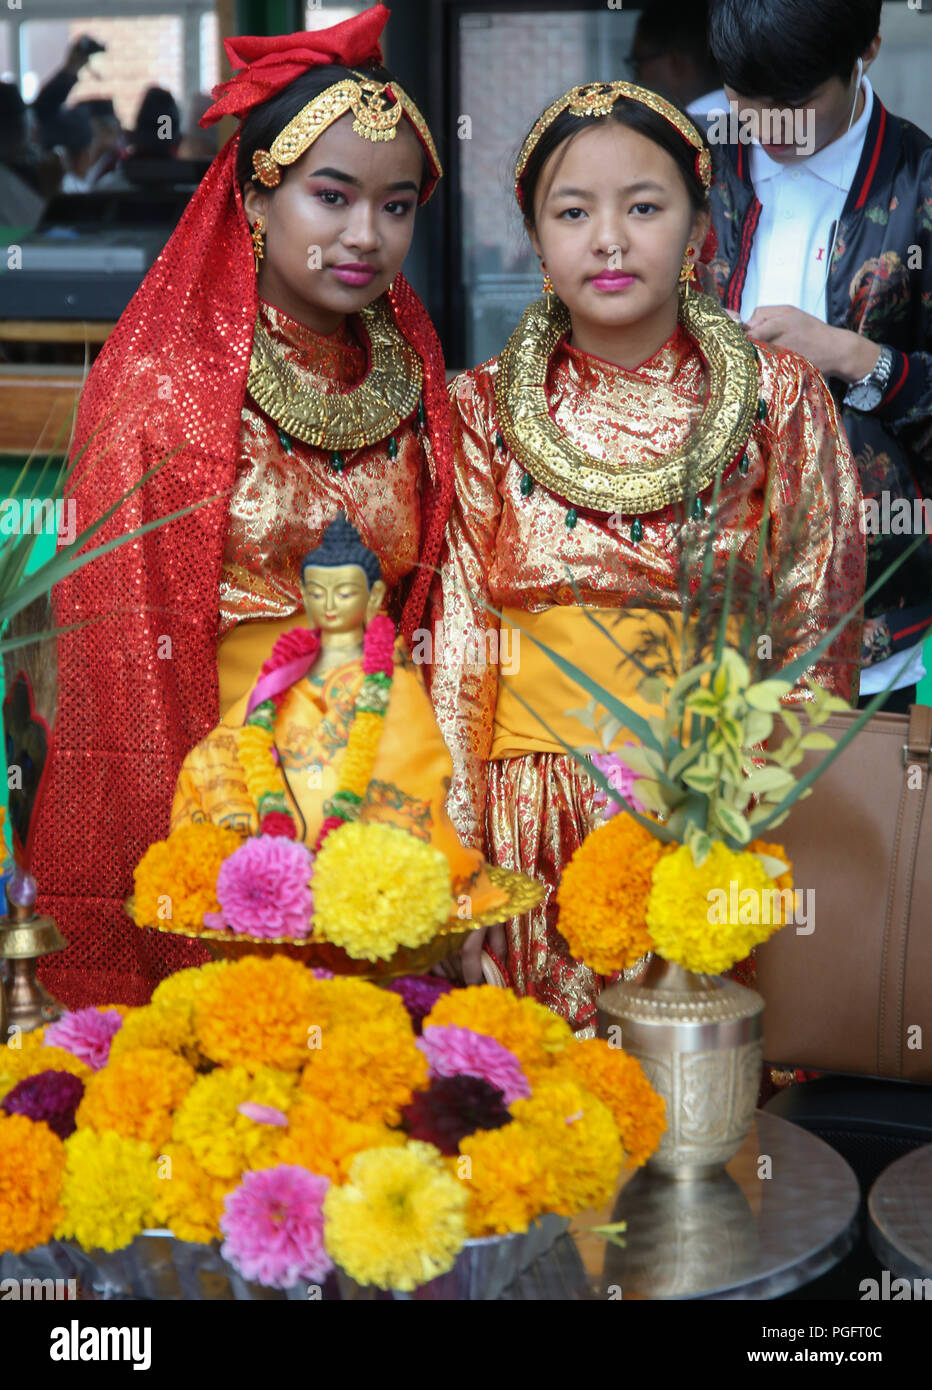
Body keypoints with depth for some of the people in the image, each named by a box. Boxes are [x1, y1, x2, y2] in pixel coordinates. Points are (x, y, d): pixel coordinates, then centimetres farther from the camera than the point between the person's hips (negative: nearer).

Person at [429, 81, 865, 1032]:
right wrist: (458, 852, -2)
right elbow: (462, 637, 2)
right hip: (535, 808, 0)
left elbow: (816, 633, 4)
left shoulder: (778, 399, 1)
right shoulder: (484, 410, 2)